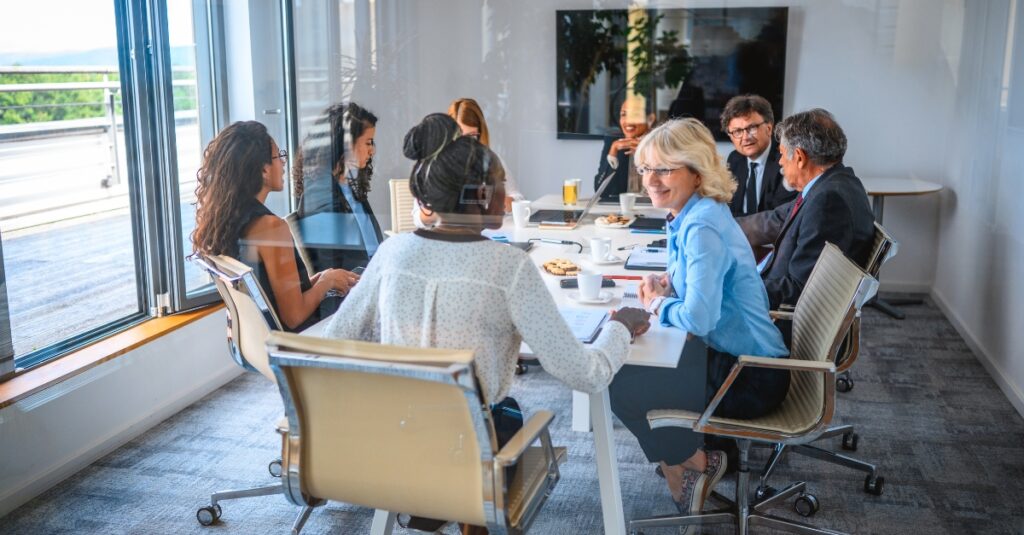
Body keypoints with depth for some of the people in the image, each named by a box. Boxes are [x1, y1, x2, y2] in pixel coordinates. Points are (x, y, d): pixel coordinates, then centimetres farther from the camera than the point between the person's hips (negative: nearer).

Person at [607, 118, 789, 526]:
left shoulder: (703, 227, -24)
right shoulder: (691, 214, 6)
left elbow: (699, 317, -31)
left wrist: (659, 304, -11)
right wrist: (668, 282, 2)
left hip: (751, 379, -10)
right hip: (735, 357, 10)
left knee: (620, 388, -9)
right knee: (627, 365, 15)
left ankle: (696, 463, 12)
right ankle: (677, 461, 24)